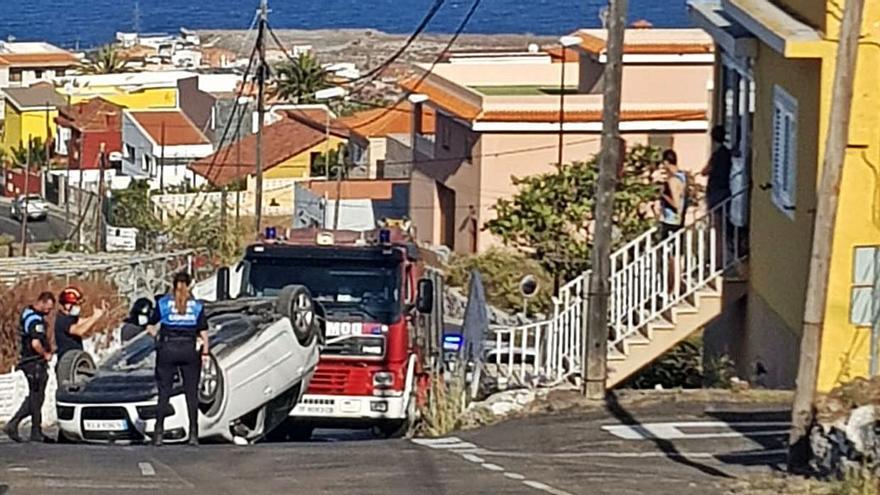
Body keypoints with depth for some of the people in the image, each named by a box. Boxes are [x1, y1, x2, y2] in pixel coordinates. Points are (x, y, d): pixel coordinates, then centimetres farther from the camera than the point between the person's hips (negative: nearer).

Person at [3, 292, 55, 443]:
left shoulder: (28, 313, 13)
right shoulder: (35, 320, -20)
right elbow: (36, 343, -33)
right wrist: (46, 354, -14)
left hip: (28, 361, 10)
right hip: (35, 363, -10)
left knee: (33, 397, 14)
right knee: (36, 397, -1)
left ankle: (12, 425, 9)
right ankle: (36, 433, 5)